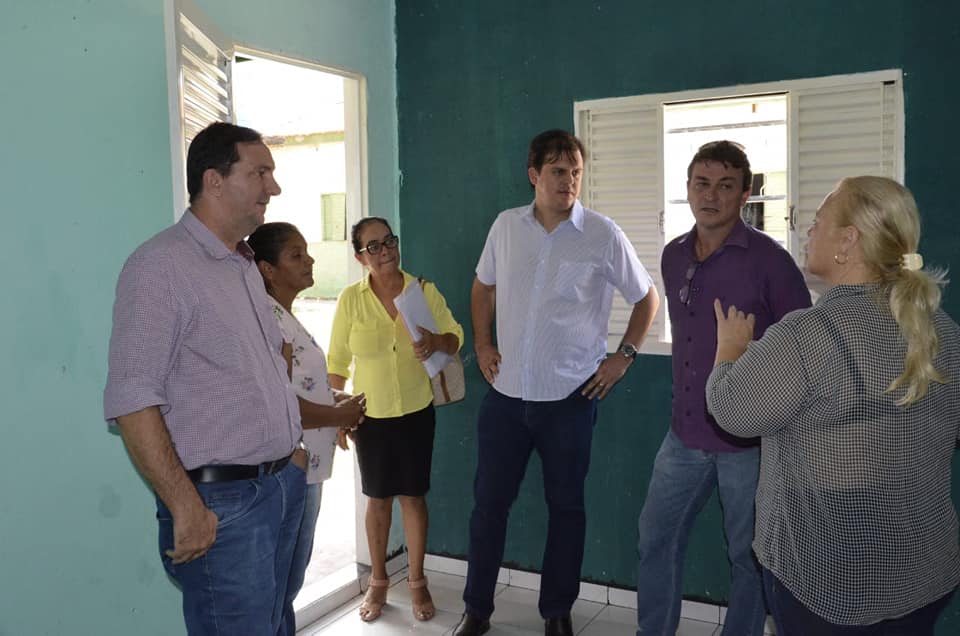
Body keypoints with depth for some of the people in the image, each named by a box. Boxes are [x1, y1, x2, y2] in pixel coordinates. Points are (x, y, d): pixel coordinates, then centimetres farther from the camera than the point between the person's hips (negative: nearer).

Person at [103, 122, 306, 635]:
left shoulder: (245, 268, 14)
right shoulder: (161, 265, -13)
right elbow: (131, 400, -20)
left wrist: (289, 451, 14)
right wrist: (186, 507, -20)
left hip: (282, 485, 8)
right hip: (221, 501, -8)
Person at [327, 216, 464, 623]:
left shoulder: (425, 291, -6)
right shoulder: (351, 299, -7)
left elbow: (455, 335, 0)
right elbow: (337, 362, -1)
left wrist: (436, 343, -22)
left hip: (417, 412, 0)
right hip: (370, 415, 0)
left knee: (413, 495, 8)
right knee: (378, 498, 12)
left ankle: (417, 582, 26)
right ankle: (378, 581, 30)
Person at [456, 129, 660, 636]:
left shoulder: (603, 235, -8)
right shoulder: (506, 226, 1)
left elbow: (647, 298, 3)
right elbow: (483, 287, 17)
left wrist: (623, 355, -3)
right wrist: (483, 343, 7)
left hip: (570, 397, -2)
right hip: (505, 391, 3)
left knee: (565, 504, 11)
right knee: (489, 501, 10)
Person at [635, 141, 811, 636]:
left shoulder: (767, 259, -13)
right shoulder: (673, 256, 5)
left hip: (751, 440, -5)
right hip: (685, 435, 6)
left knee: (748, 557, 11)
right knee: (655, 539, 14)